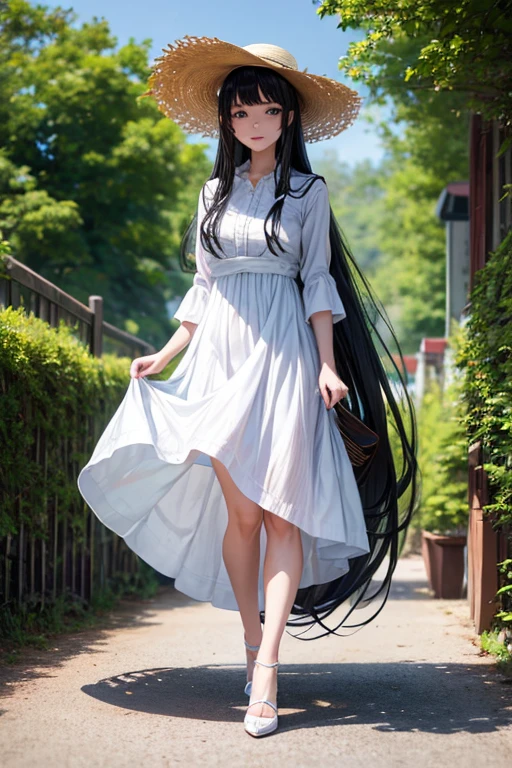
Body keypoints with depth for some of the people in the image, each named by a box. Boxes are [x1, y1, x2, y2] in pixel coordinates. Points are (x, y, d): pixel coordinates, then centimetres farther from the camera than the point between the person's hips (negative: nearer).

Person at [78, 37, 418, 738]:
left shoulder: (307, 192, 8)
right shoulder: (216, 193, 16)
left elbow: (318, 283, 4)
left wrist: (327, 365, -6)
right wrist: (166, 355, 13)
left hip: (284, 356, -2)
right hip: (220, 352, 3)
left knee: (282, 510, -11)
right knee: (240, 509, -4)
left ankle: (266, 668, -15)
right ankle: (252, 643, 9)